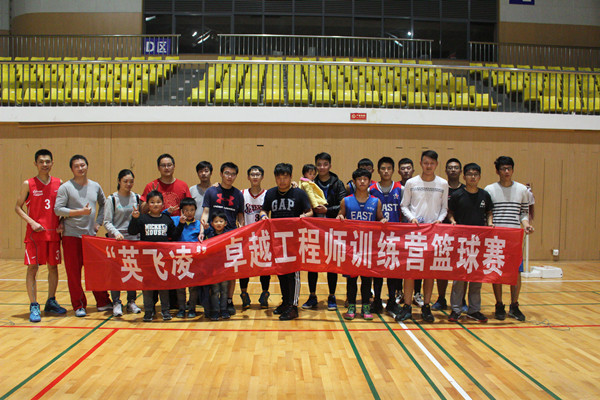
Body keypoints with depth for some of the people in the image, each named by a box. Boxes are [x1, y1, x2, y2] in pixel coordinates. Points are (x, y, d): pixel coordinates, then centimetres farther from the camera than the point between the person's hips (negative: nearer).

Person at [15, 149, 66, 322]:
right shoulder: (28, 184, -1)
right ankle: (34, 306, 2)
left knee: (53, 267, 9)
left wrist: (62, 223, -2)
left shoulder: (59, 183, 6)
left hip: (54, 233, 3)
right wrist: (32, 222, -11)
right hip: (35, 234, -3)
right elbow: (18, 207, 2)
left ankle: (51, 302, 23)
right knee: (32, 268, -3)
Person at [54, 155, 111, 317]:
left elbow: (103, 204, 25)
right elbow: (58, 209, -10)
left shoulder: (95, 187, 11)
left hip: (91, 235, 4)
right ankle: (79, 306, 9)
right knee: (74, 272, 0)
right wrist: (80, 212, -16)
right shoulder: (65, 187, -3)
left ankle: (103, 302, 17)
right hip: (72, 236, -4)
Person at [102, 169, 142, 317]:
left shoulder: (137, 198, 9)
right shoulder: (112, 199, 1)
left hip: (134, 238, 2)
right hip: (116, 239, -2)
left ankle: (131, 302, 14)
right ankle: (116, 303, 4)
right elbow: (107, 222, -2)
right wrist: (116, 233, -17)